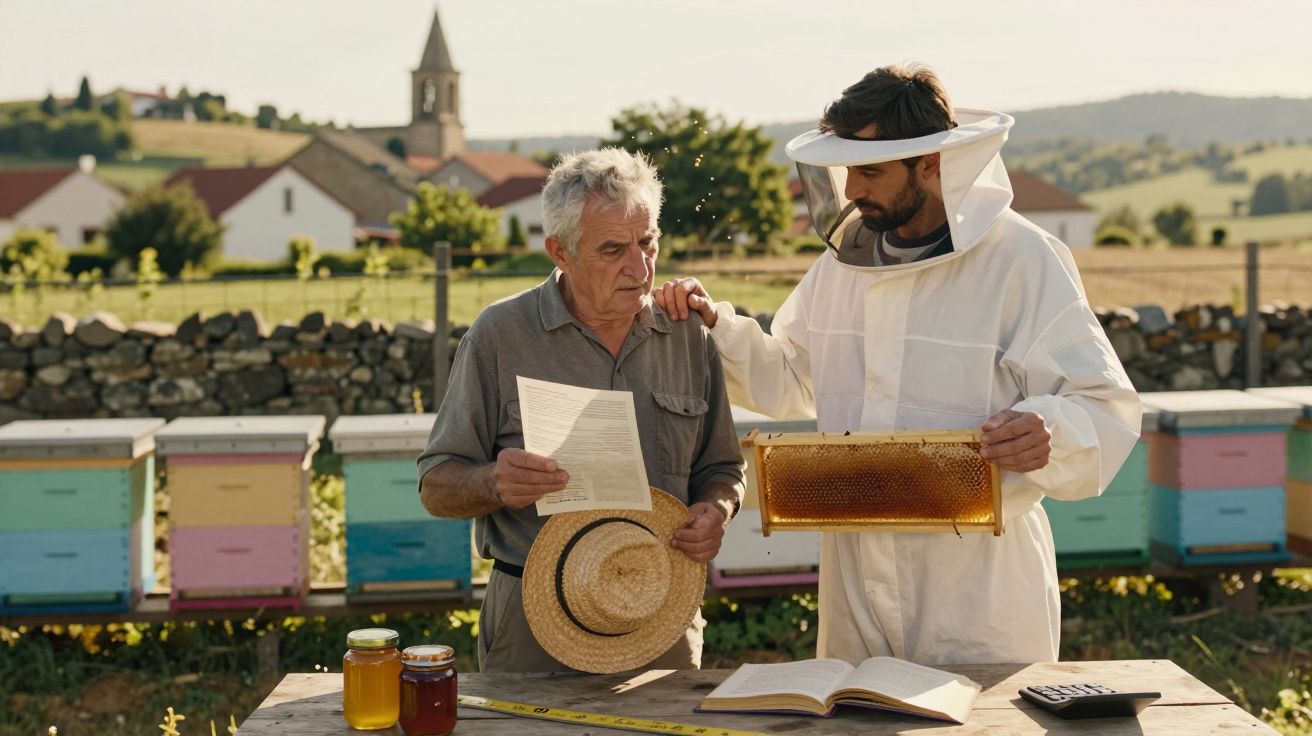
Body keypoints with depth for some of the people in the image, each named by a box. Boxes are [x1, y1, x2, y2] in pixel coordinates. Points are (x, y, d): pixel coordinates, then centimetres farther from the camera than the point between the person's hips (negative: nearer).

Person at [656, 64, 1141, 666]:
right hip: (855, 566, 5)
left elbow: (1106, 406, -10)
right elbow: (791, 379, 20)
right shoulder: (846, 254, 9)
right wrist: (714, 325, 4)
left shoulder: (1020, 260, -9)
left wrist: (1049, 433, -31)